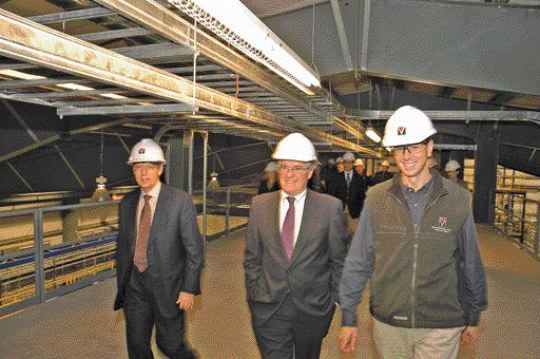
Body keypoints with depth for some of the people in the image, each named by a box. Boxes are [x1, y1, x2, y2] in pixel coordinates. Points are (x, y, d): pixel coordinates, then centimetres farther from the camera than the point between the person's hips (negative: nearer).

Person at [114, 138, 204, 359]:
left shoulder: (180, 201, -11)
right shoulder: (127, 203, 4)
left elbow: (194, 248, -10)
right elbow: (123, 247, 11)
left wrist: (189, 289, -13)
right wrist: (121, 285, 13)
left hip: (168, 286, -4)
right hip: (135, 286, 5)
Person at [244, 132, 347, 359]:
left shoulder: (330, 208, -9)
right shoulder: (260, 205, -2)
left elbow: (339, 260, -1)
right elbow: (252, 258, 4)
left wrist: (336, 299, 0)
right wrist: (254, 296, 3)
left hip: (313, 308, 0)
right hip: (269, 310, 0)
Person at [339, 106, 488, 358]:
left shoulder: (458, 200, -7)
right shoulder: (376, 198, -8)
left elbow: (471, 265, 2)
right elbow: (358, 262, -4)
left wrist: (473, 317, 10)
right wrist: (348, 317, -2)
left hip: (441, 327, 0)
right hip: (387, 323, 1)